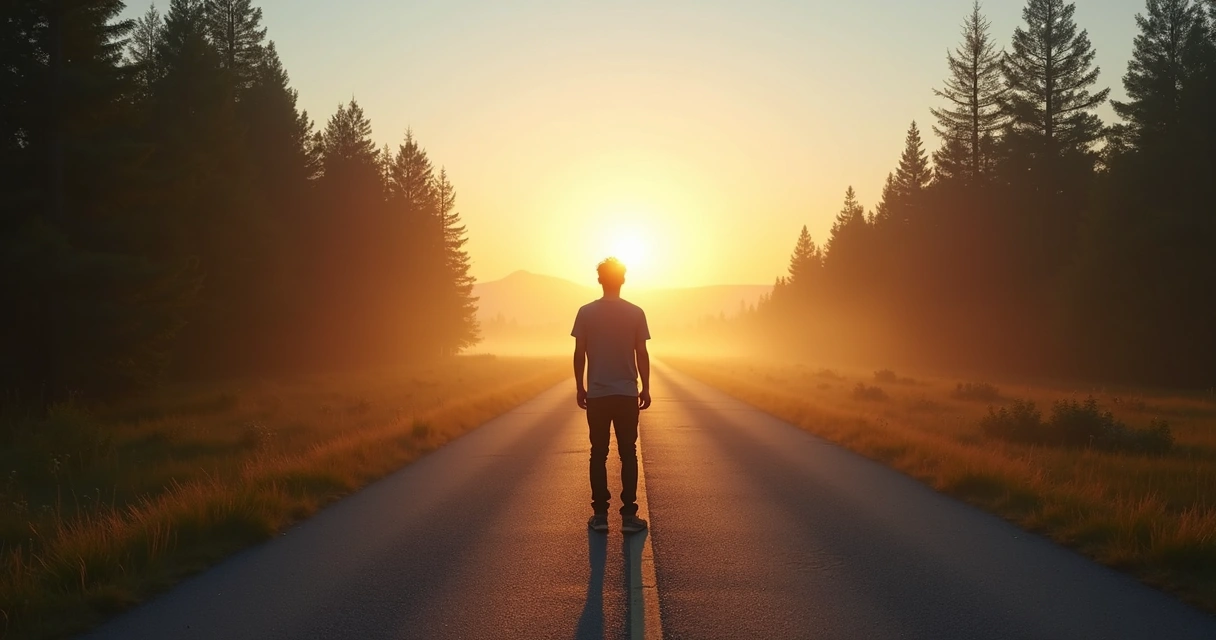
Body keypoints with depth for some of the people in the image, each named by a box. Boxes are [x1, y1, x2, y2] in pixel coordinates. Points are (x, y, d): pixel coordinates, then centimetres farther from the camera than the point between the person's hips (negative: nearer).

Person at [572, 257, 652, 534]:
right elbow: (642, 354, -3)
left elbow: (579, 354, -2)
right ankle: (629, 516, 1)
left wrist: (580, 388, 8)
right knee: (628, 454, 5)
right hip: (627, 394, 0)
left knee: (598, 454, 7)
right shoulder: (636, 313, -4)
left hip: (597, 395, 0)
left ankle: (600, 515, 5)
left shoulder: (586, 312, -3)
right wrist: (646, 388, 7)